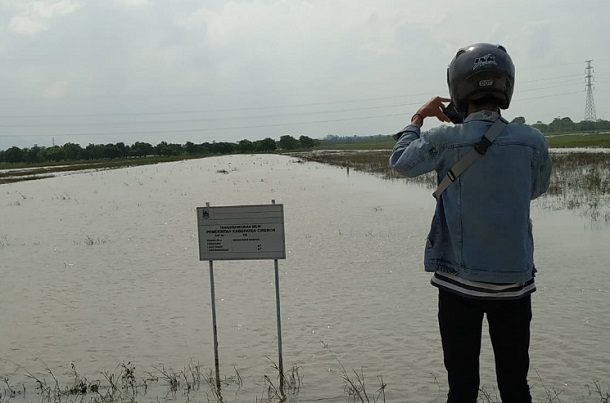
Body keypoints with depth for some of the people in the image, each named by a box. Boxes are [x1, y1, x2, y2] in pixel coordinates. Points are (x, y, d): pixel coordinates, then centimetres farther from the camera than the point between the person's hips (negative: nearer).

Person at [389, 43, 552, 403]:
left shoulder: (445, 141, -13)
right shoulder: (532, 141, -7)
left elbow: (401, 162, 4)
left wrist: (418, 118, 17)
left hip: (460, 281, -2)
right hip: (515, 280, 2)